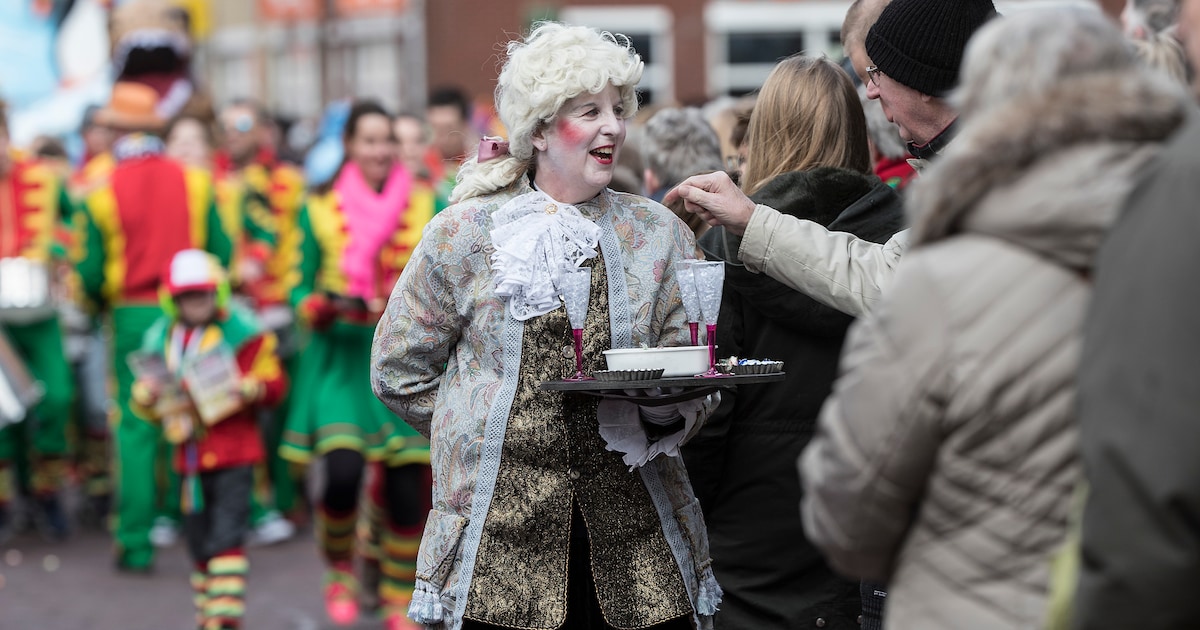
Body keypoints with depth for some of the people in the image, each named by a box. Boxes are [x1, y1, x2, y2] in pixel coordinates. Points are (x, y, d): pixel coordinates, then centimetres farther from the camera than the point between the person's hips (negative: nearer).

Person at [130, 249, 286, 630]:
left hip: (234, 454, -5)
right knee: (199, 544, 11)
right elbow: (147, 408, 13)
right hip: (189, 456, 5)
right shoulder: (161, 340, 8)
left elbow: (274, 381, -4)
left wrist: (250, 388, -24)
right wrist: (146, 392, -10)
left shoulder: (243, 333, -4)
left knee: (226, 537, -13)